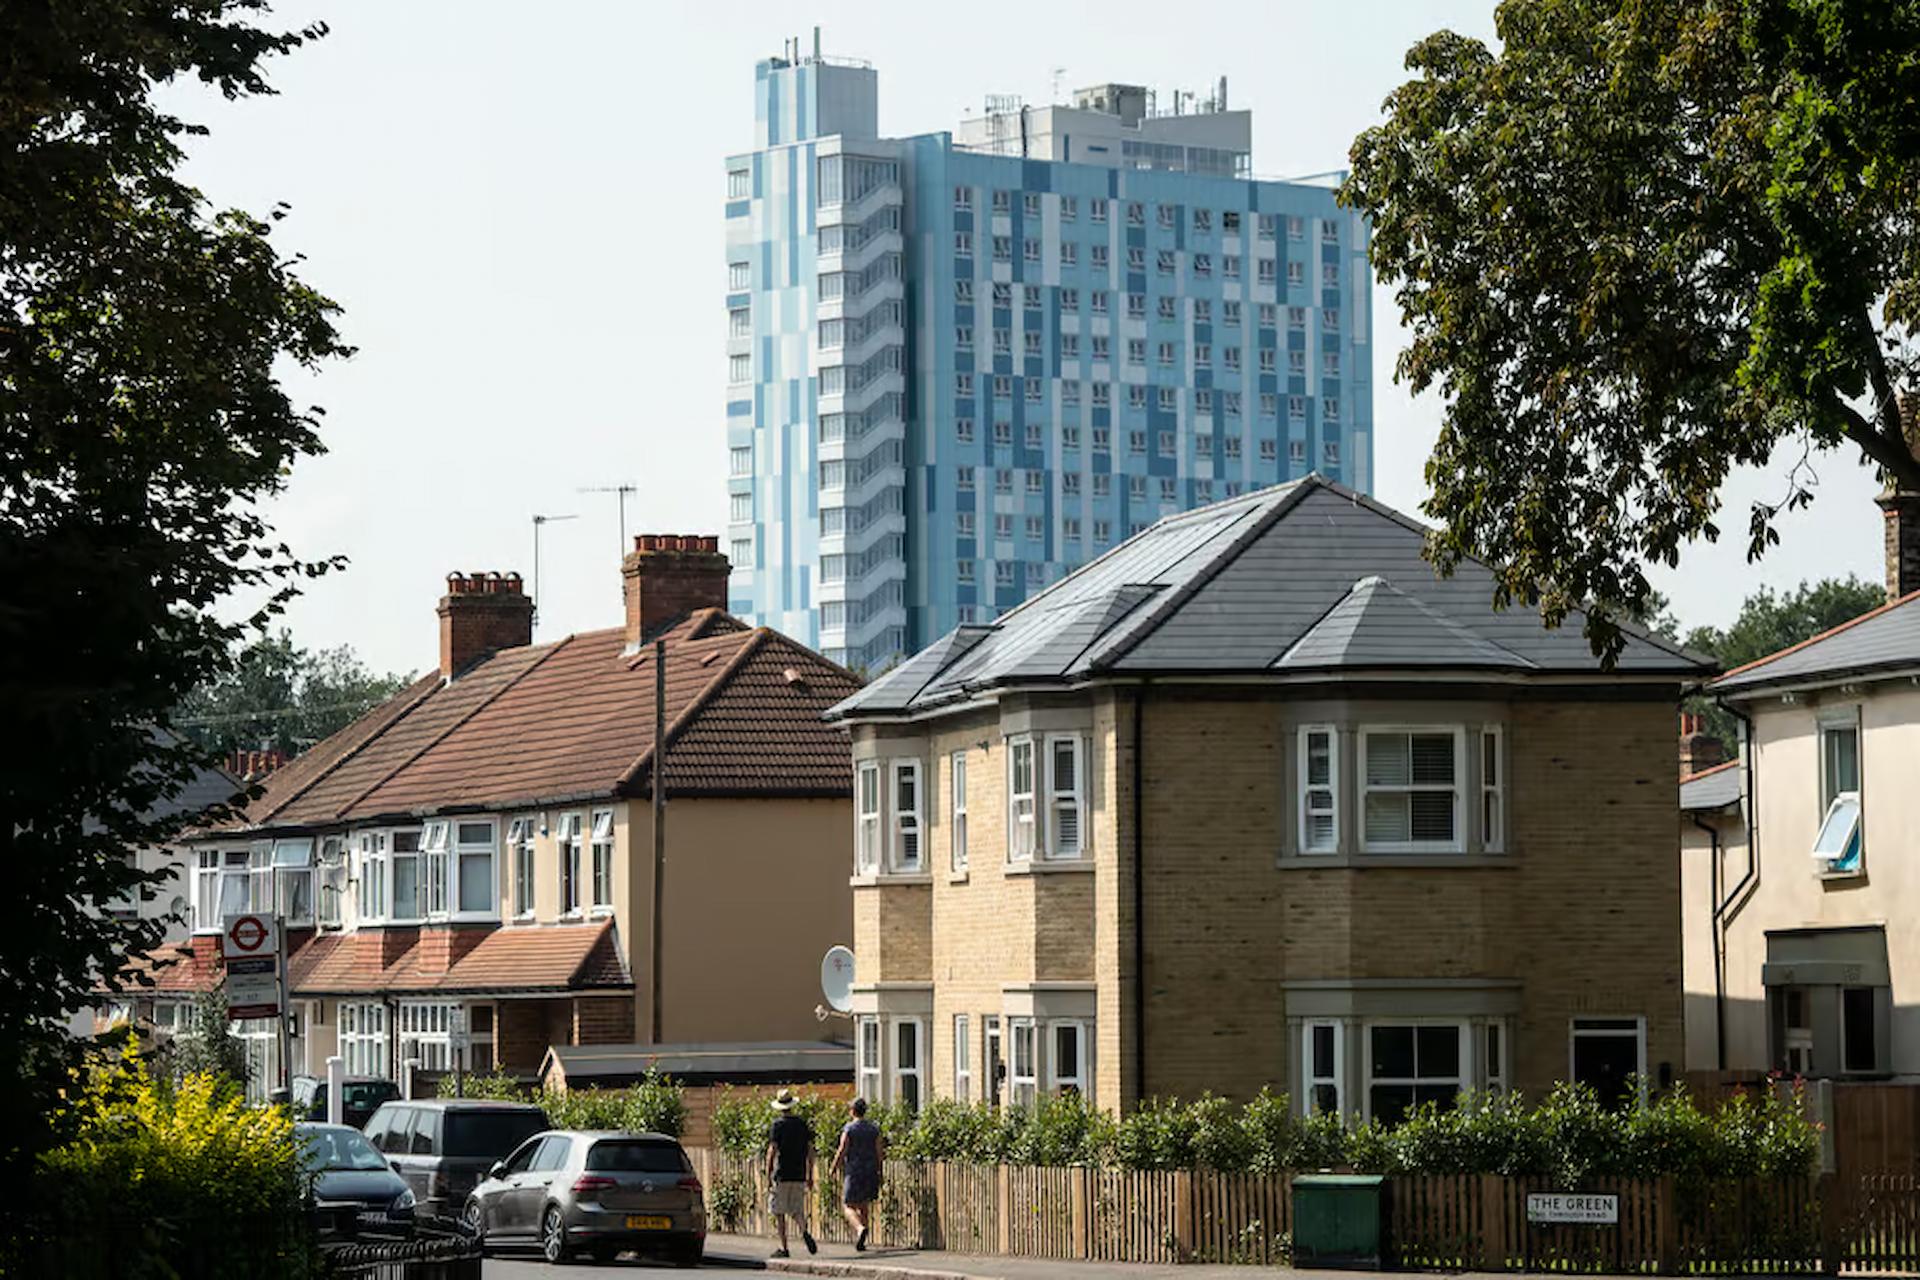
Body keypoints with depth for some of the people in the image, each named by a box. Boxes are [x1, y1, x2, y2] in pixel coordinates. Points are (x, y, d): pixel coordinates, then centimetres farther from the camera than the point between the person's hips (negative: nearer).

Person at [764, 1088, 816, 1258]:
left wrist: (768, 1177, -9)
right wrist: (810, 1176, 16)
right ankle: (804, 1231, -18)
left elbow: (772, 1151, -12)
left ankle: (783, 1248, 3)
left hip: (781, 1176, -4)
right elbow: (810, 1151, 10)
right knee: (797, 1211, 12)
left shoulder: (777, 1124, -7)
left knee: (779, 1212, 5)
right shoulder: (803, 1123, 8)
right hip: (799, 1176, 4)